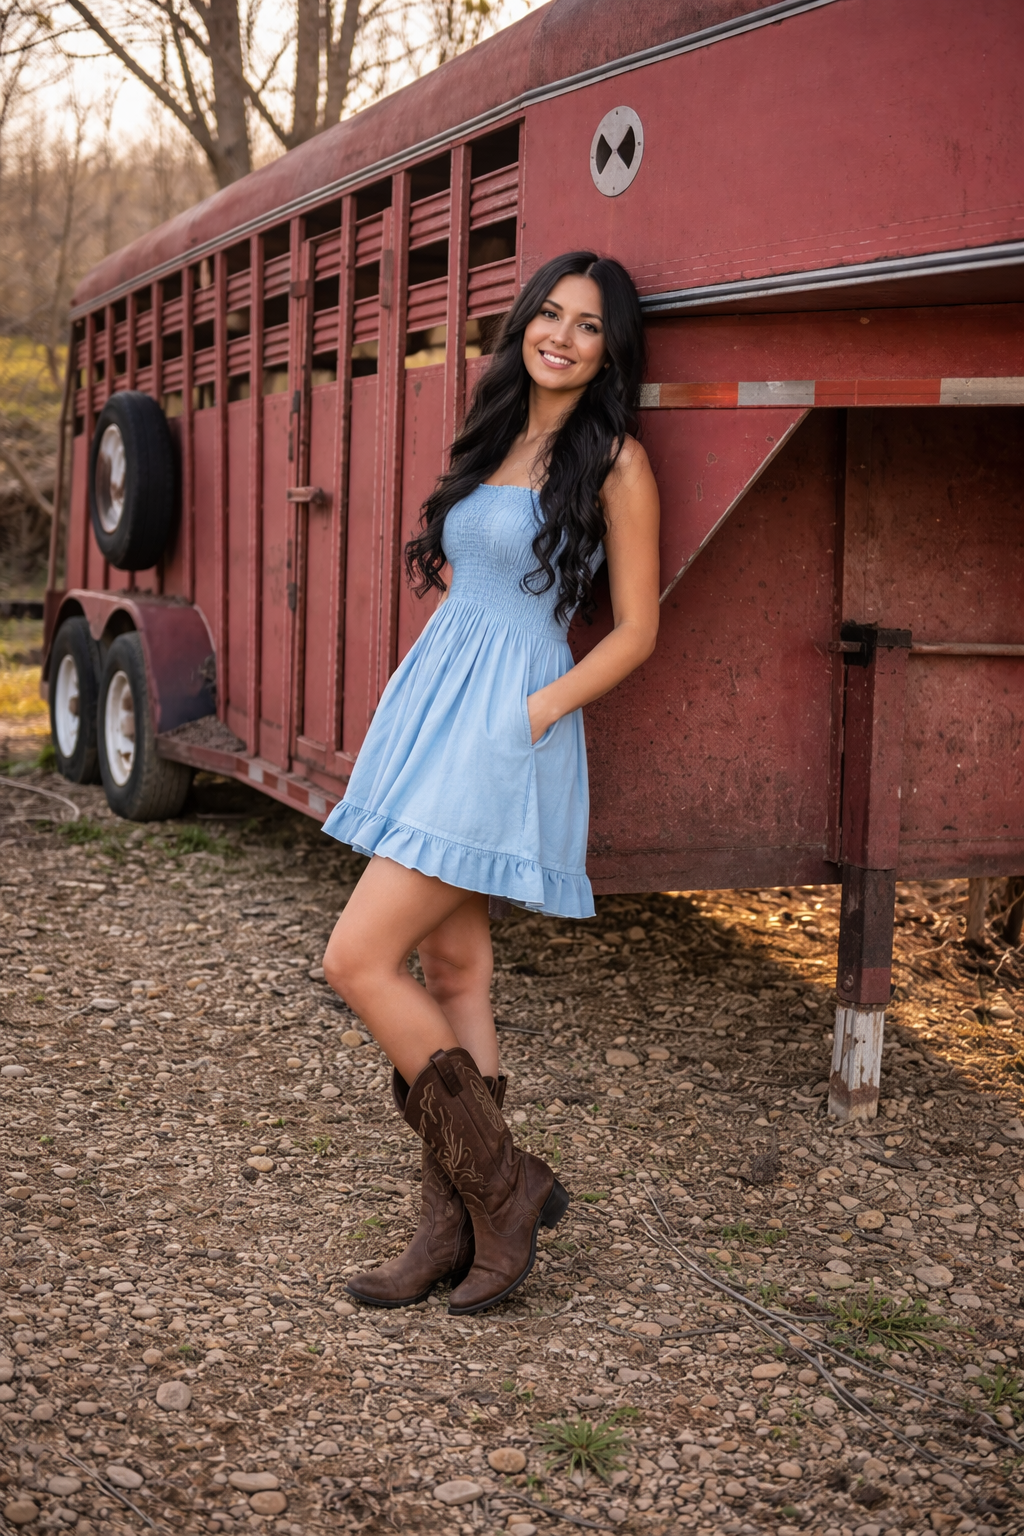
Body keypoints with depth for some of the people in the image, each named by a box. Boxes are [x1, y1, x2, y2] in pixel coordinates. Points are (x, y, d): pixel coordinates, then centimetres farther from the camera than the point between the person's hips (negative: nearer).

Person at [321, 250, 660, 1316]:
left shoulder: (615, 463, -6)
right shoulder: (496, 438, 15)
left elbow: (635, 630, -6)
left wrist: (532, 715, -15)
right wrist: (405, 708, 14)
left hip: (506, 730, -8)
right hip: (430, 706, 8)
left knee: (359, 959, -12)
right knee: (452, 966, 9)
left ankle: (500, 1185, 2)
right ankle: (457, 1222, 17)